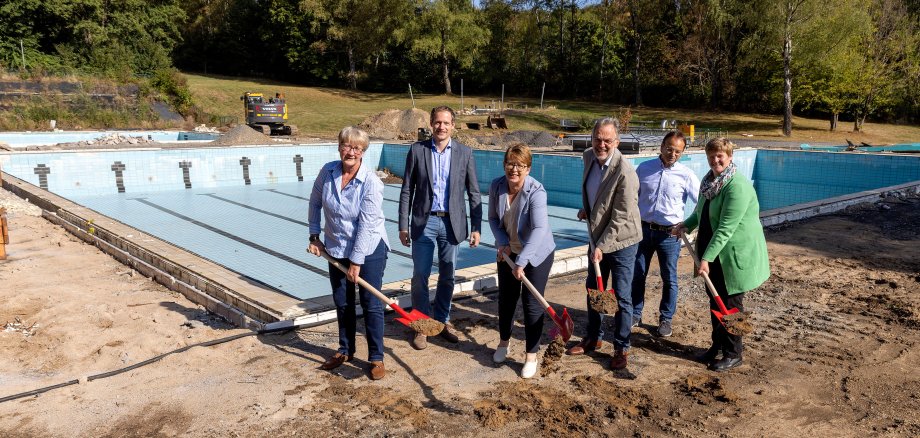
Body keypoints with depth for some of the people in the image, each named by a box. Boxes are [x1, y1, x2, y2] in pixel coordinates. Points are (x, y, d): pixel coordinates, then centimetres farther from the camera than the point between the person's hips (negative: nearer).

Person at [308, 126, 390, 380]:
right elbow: (315, 203, 9)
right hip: (336, 250, 5)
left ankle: (376, 358, 13)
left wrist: (357, 262, -19)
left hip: (369, 249, -5)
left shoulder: (371, 182, -21)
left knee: (371, 304, 0)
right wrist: (314, 236, 6)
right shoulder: (327, 172, -7)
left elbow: (367, 224, -21)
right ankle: (345, 351, 33)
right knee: (342, 303, 16)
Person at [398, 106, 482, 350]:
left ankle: (442, 321, 29)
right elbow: (407, 191, 1)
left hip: (452, 223, 1)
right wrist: (403, 226, -2)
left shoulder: (465, 153, 0)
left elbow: (474, 193, 2)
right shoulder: (417, 150, -2)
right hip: (424, 222, -1)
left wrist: (476, 227, -2)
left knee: (447, 277, 12)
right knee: (420, 276, 2)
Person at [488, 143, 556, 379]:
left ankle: (531, 356, 14)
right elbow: (493, 218, 1)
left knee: (532, 304, -1)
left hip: (537, 254, -4)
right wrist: (502, 243, -14)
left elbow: (539, 229, -34)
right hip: (508, 252, 5)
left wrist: (521, 262, -40)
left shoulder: (536, 192, -27)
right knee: (506, 299, 15)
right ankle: (504, 341, 39)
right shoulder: (496, 186, -12)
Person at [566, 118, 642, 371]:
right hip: (597, 238, 8)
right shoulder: (589, 157, -2)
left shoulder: (624, 172, -26)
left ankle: (622, 348, 18)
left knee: (621, 297, 2)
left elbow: (621, 217, -25)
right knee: (593, 289, 18)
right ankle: (593, 338, 36)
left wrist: (602, 246, -25)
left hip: (621, 241, -8)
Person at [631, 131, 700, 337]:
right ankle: (635, 314, 25)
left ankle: (666, 319, 24)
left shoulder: (686, 175, -5)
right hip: (643, 229, 2)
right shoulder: (644, 168, 1)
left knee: (669, 279, 8)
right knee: (637, 275, 9)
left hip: (669, 233, -2)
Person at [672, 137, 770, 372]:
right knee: (715, 301, 17)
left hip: (735, 255, -8)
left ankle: (733, 354, 19)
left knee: (731, 304, 4)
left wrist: (707, 258, -29)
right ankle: (717, 345, 33)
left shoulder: (738, 186, -23)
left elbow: (726, 228, -27)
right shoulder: (709, 180, 6)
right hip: (714, 254, 8)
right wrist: (686, 225, 4)